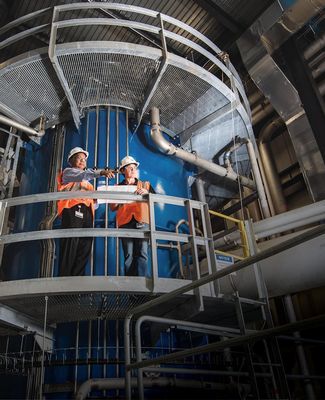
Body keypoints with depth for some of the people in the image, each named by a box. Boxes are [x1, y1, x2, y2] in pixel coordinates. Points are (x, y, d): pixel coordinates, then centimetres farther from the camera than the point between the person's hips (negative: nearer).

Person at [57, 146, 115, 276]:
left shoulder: (87, 182, 35)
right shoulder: (68, 172, 16)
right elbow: (83, 175, -8)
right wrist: (101, 172, -22)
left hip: (87, 213, 7)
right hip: (73, 210, -7)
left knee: (84, 250, -4)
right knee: (70, 249, -16)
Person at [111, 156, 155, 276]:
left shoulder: (145, 185, 23)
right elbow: (113, 208, 17)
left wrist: (147, 193, -2)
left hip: (142, 222, 0)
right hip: (125, 222, 0)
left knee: (142, 253, -13)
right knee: (129, 255, -6)